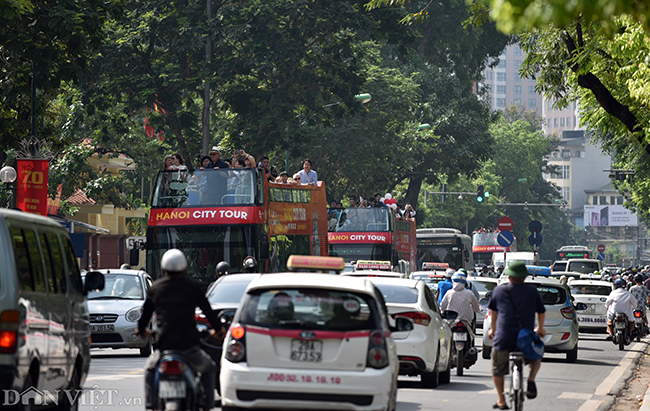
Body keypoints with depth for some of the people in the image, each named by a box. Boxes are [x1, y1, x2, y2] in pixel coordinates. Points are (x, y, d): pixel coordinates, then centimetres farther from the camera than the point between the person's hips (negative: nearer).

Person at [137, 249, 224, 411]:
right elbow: (207, 309, 10)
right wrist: (219, 328, 29)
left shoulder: (156, 287, 7)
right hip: (188, 344, -1)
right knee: (208, 368, 23)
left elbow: (146, 311, 15)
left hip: (163, 343, 1)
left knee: (150, 370, 29)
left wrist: (141, 329, 36)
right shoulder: (191, 287, 3)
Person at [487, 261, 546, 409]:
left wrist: (493, 329, 37)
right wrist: (540, 329, 35)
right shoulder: (532, 291, 2)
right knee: (536, 356, 29)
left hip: (503, 339, 0)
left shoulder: (499, 291, 3)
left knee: (497, 369, 20)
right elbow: (541, 312, 14)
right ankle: (531, 379, 3)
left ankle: (501, 401, 18)